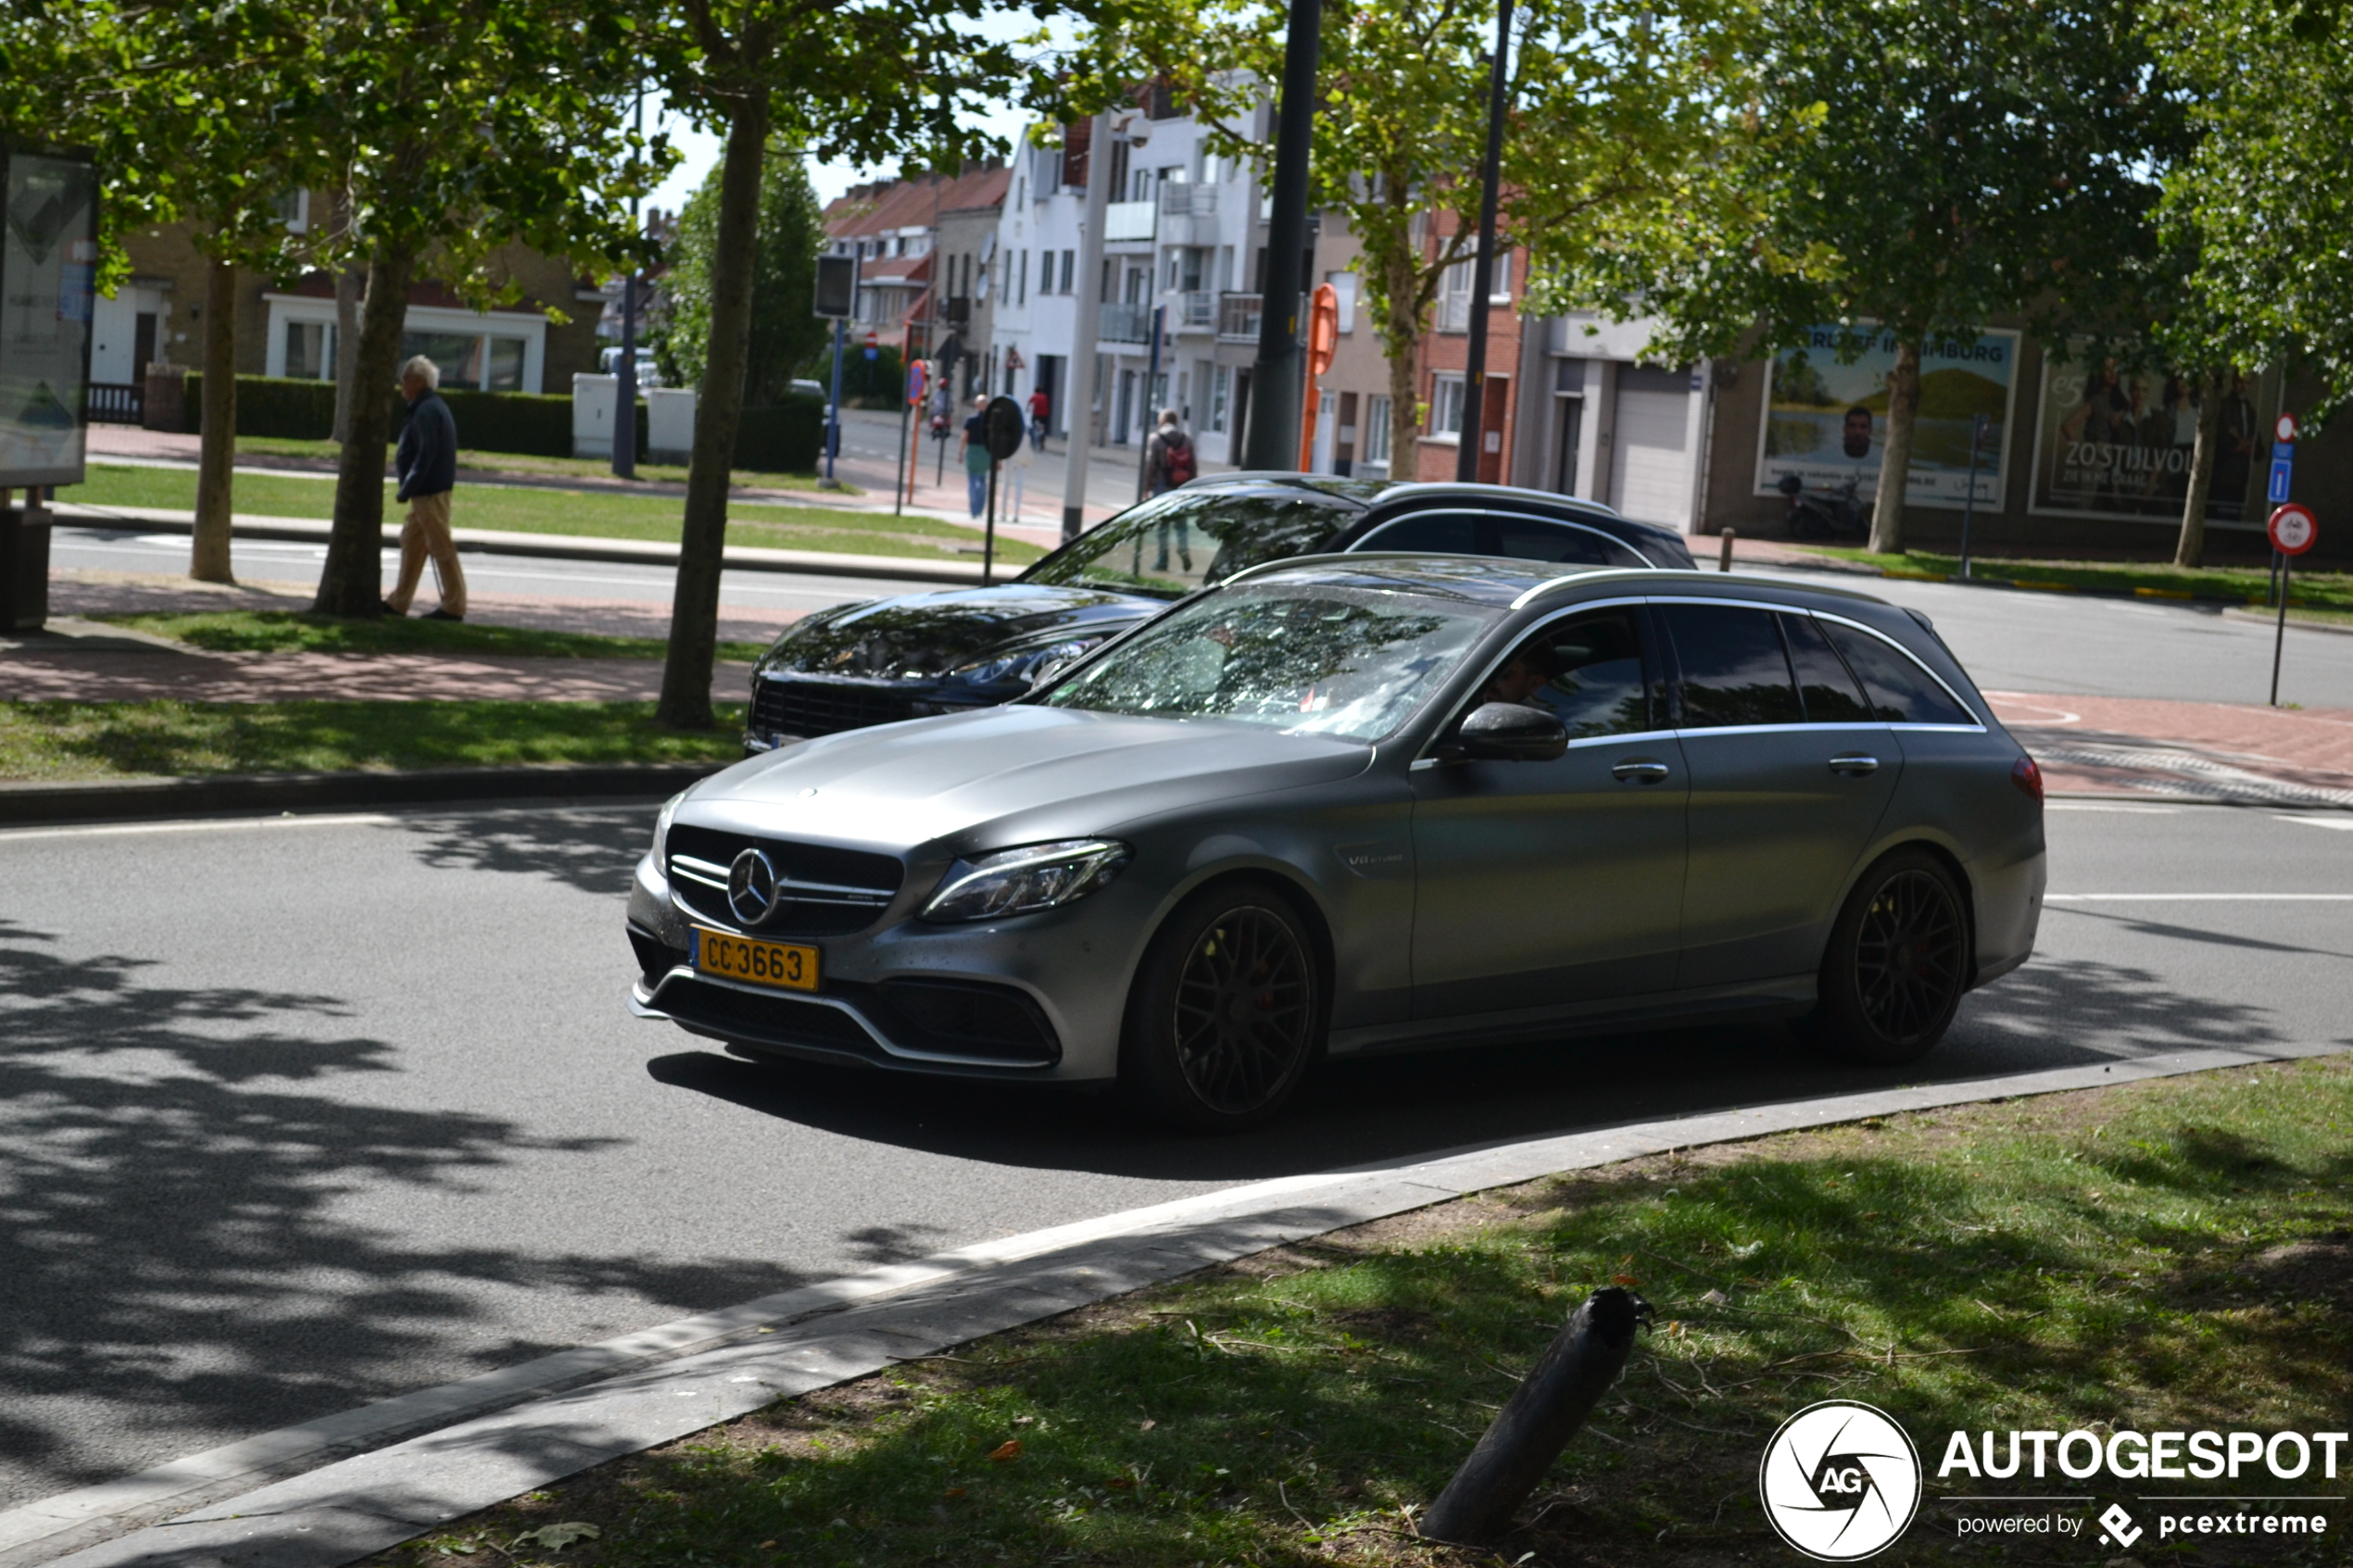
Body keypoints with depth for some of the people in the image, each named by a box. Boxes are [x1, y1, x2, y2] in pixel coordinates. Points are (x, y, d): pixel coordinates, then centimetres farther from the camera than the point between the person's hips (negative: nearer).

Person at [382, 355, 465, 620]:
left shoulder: (426, 411, -17)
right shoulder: (434, 406, 16)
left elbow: (425, 456, -23)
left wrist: (406, 490, -20)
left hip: (430, 491, -11)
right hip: (426, 491, 11)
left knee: (441, 547, -5)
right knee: (411, 541, 14)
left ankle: (454, 606, 0)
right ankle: (398, 603, 20)